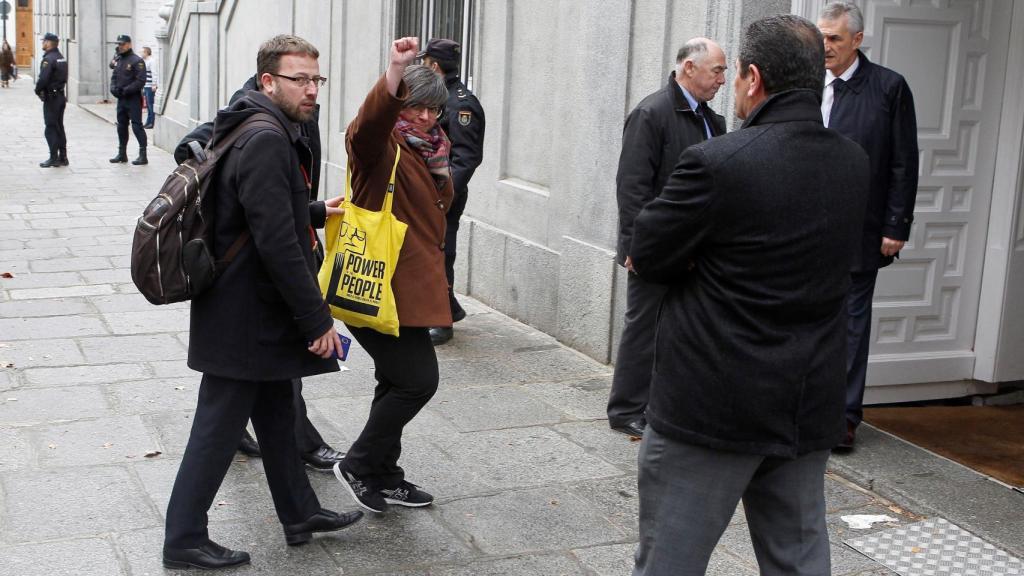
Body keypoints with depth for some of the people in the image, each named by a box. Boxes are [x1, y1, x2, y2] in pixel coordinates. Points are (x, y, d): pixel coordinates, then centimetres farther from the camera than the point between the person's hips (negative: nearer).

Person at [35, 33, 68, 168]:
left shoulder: (48, 59, -17)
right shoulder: (62, 58, 12)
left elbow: (43, 79, -24)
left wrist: (38, 90, -8)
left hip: (51, 97, -9)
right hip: (61, 95, 9)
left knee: (50, 128, -4)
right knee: (59, 127, 13)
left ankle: (54, 158, -4)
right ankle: (62, 157, 15)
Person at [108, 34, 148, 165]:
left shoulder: (136, 61, -10)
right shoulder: (118, 60, 14)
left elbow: (140, 81, -17)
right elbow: (114, 77, 18)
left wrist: (125, 90, -19)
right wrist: (113, 88, -2)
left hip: (133, 99, -8)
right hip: (121, 99, 8)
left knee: (137, 126, -9)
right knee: (121, 126, 14)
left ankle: (143, 155, -7)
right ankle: (122, 154, 25)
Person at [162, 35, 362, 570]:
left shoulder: (271, 133, 12)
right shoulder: (267, 141, -22)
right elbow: (277, 243, -27)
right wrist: (318, 319, -22)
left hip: (254, 311, 11)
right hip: (245, 318, -11)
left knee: (276, 417, 20)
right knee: (219, 427, 1)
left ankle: (300, 514, 35)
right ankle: (183, 541, 14)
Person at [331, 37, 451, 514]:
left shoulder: (432, 149, 13)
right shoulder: (381, 146, -15)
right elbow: (369, 123, -40)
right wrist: (395, 72, -53)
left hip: (411, 286, 10)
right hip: (379, 289, -10)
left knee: (399, 383, 17)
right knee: (418, 381, -10)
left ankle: (383, 476, 31)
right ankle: (357, 465, 7)